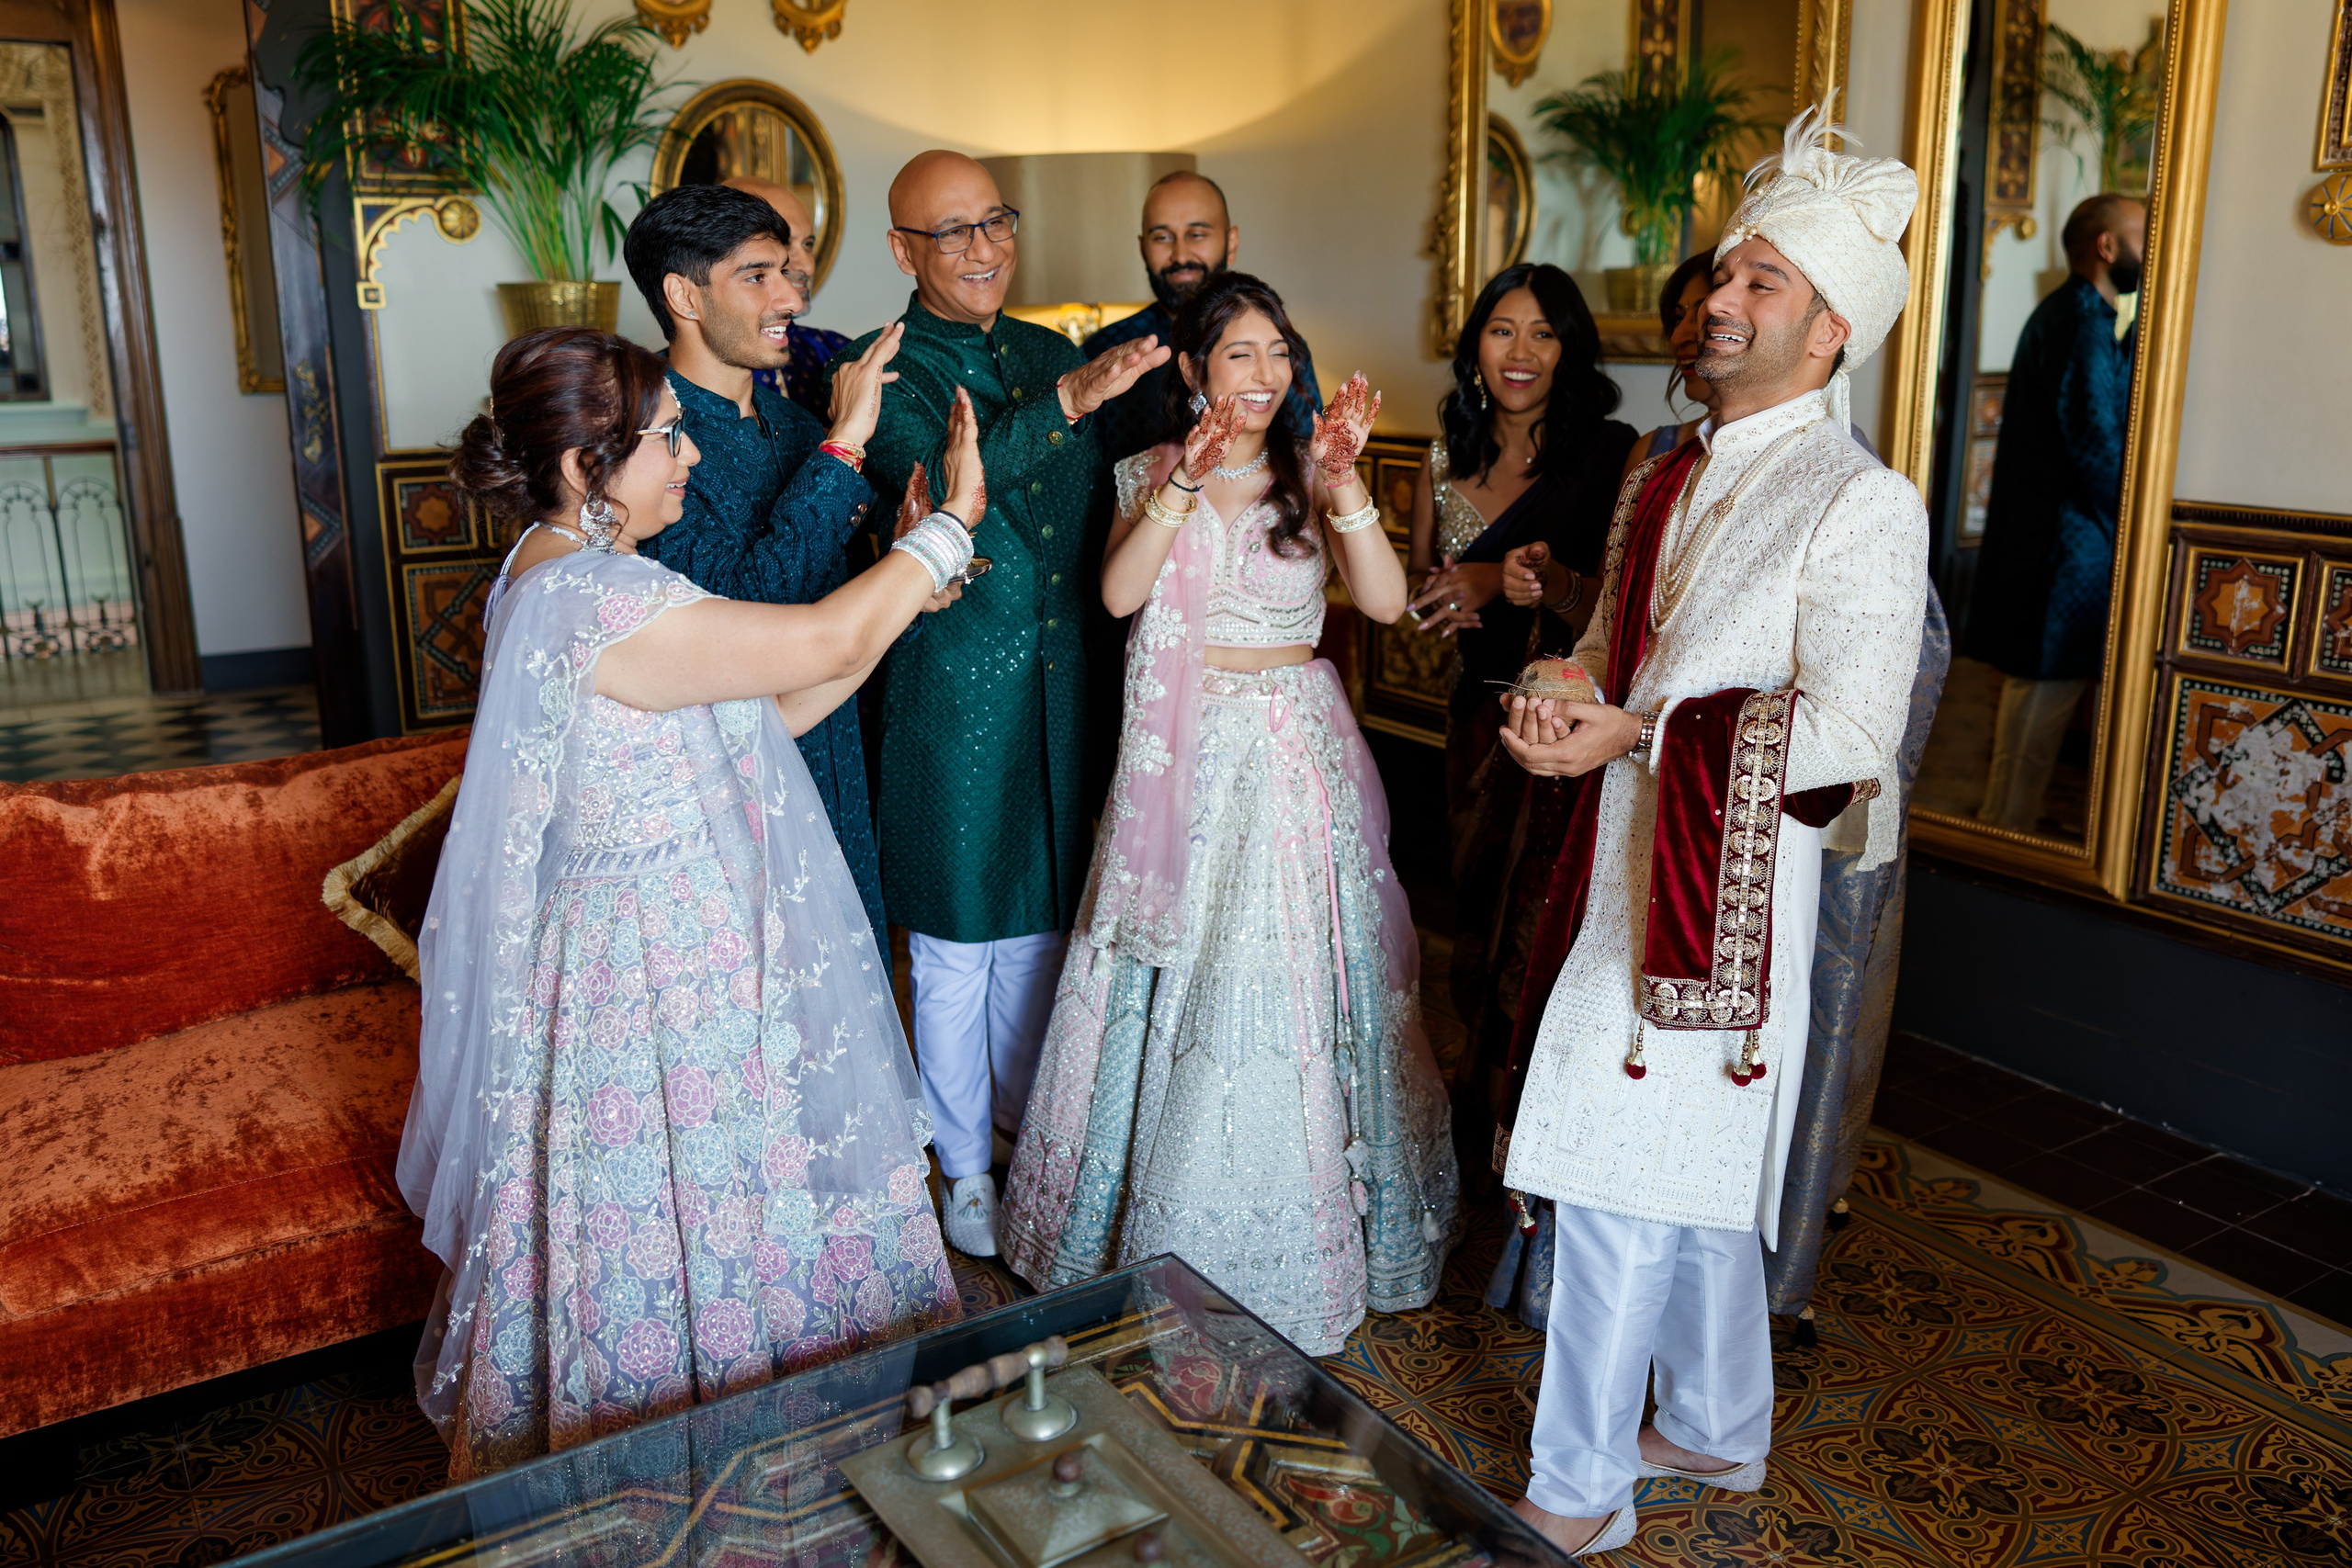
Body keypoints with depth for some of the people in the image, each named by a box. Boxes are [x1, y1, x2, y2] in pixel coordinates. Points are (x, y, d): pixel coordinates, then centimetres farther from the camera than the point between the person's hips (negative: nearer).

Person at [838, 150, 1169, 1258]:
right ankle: (966, 1168, 27)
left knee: (1040, 929, 19)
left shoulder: (1052, 353, 9)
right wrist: (1069, 399, -40)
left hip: (1063, 694, 5)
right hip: (952, 699, -5)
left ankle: (1036, 1127, 39)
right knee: (956, 950, 8)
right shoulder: (879, 372, -9)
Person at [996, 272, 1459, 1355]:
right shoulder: (1150, 474, 5)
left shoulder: (1311, 474, 2)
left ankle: (1291, 1245, 21)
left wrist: (1342, 480, -22)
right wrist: (1186, 484, -22)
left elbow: (1385, 600, -11)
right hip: (1182, 760, 1)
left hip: (1297, 757, -1)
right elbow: (1119, 592, -12)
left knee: (1291, 978, 2)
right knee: (1174, 986, 8)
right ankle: (1168, 1238, 27)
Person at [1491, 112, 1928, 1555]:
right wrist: (1563, 696, -2)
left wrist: (1634, 734, -21)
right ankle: (1718, 1432, 37)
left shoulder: (1862, 503, -11)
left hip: (1725, 886, -8)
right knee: (1695, 1177, 19)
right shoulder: (1665, 479, 13)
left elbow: (1852, 732, -18)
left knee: (1623, 1187, -3)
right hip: (1626, 868, 8)